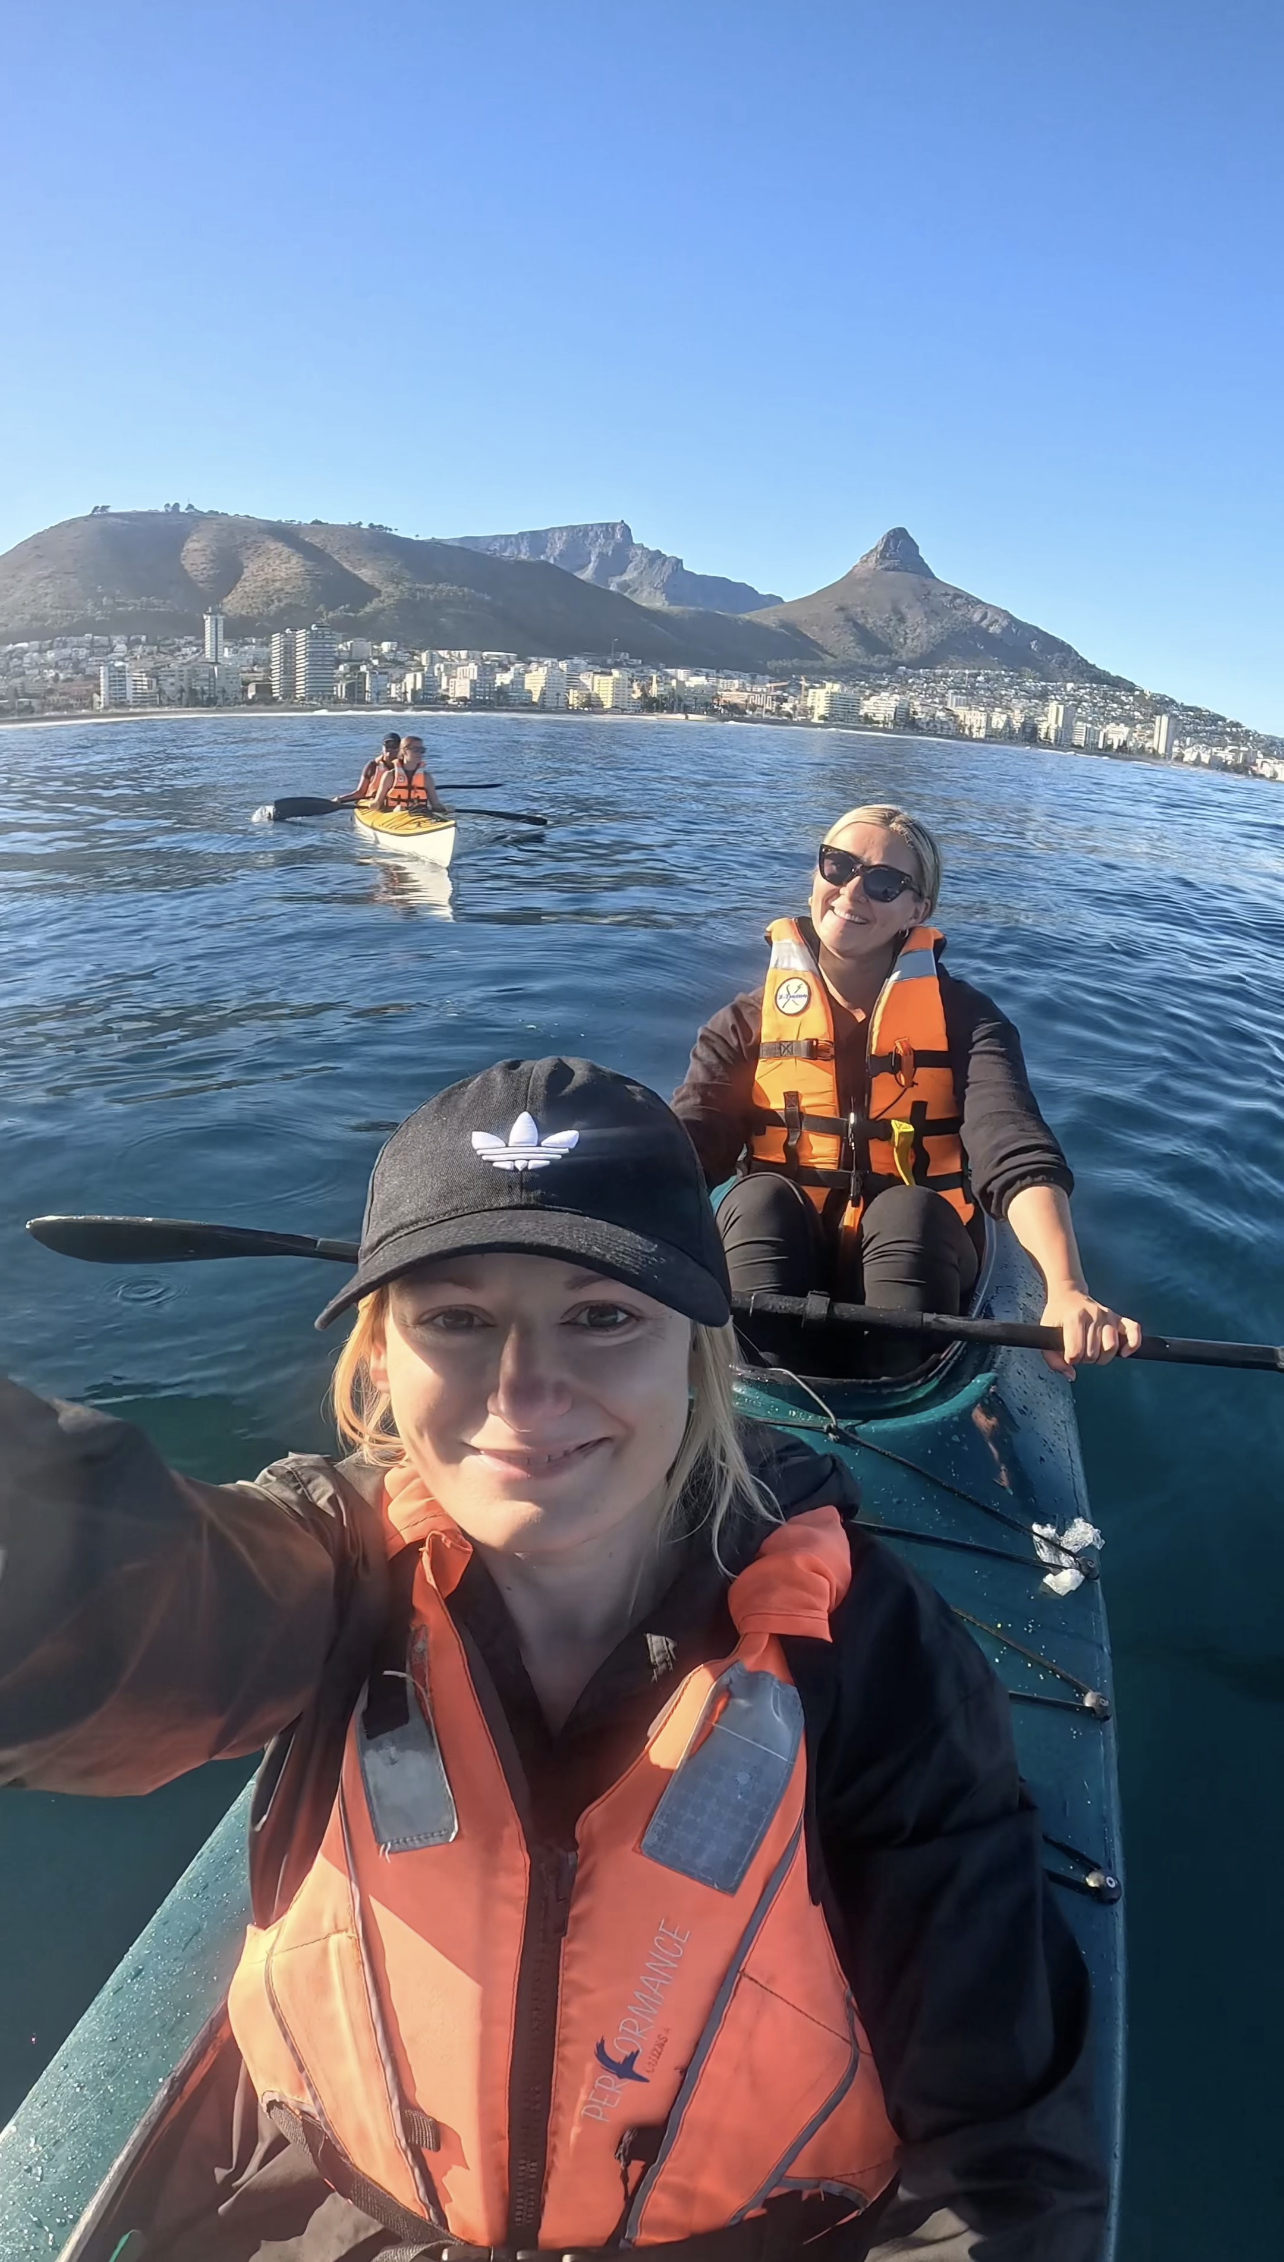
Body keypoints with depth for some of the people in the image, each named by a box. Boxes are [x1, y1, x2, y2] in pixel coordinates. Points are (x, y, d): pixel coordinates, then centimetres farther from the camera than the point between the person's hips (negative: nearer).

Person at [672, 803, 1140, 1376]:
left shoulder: (963, 1021, 0)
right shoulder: (749, 1023, 4)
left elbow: (1019, 1158, -18)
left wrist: (1066, 1289, -37)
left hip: (916, 1260, 0)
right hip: (778, 1261, 1)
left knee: (910, 1210, -31)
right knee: (759, 1197, -29)